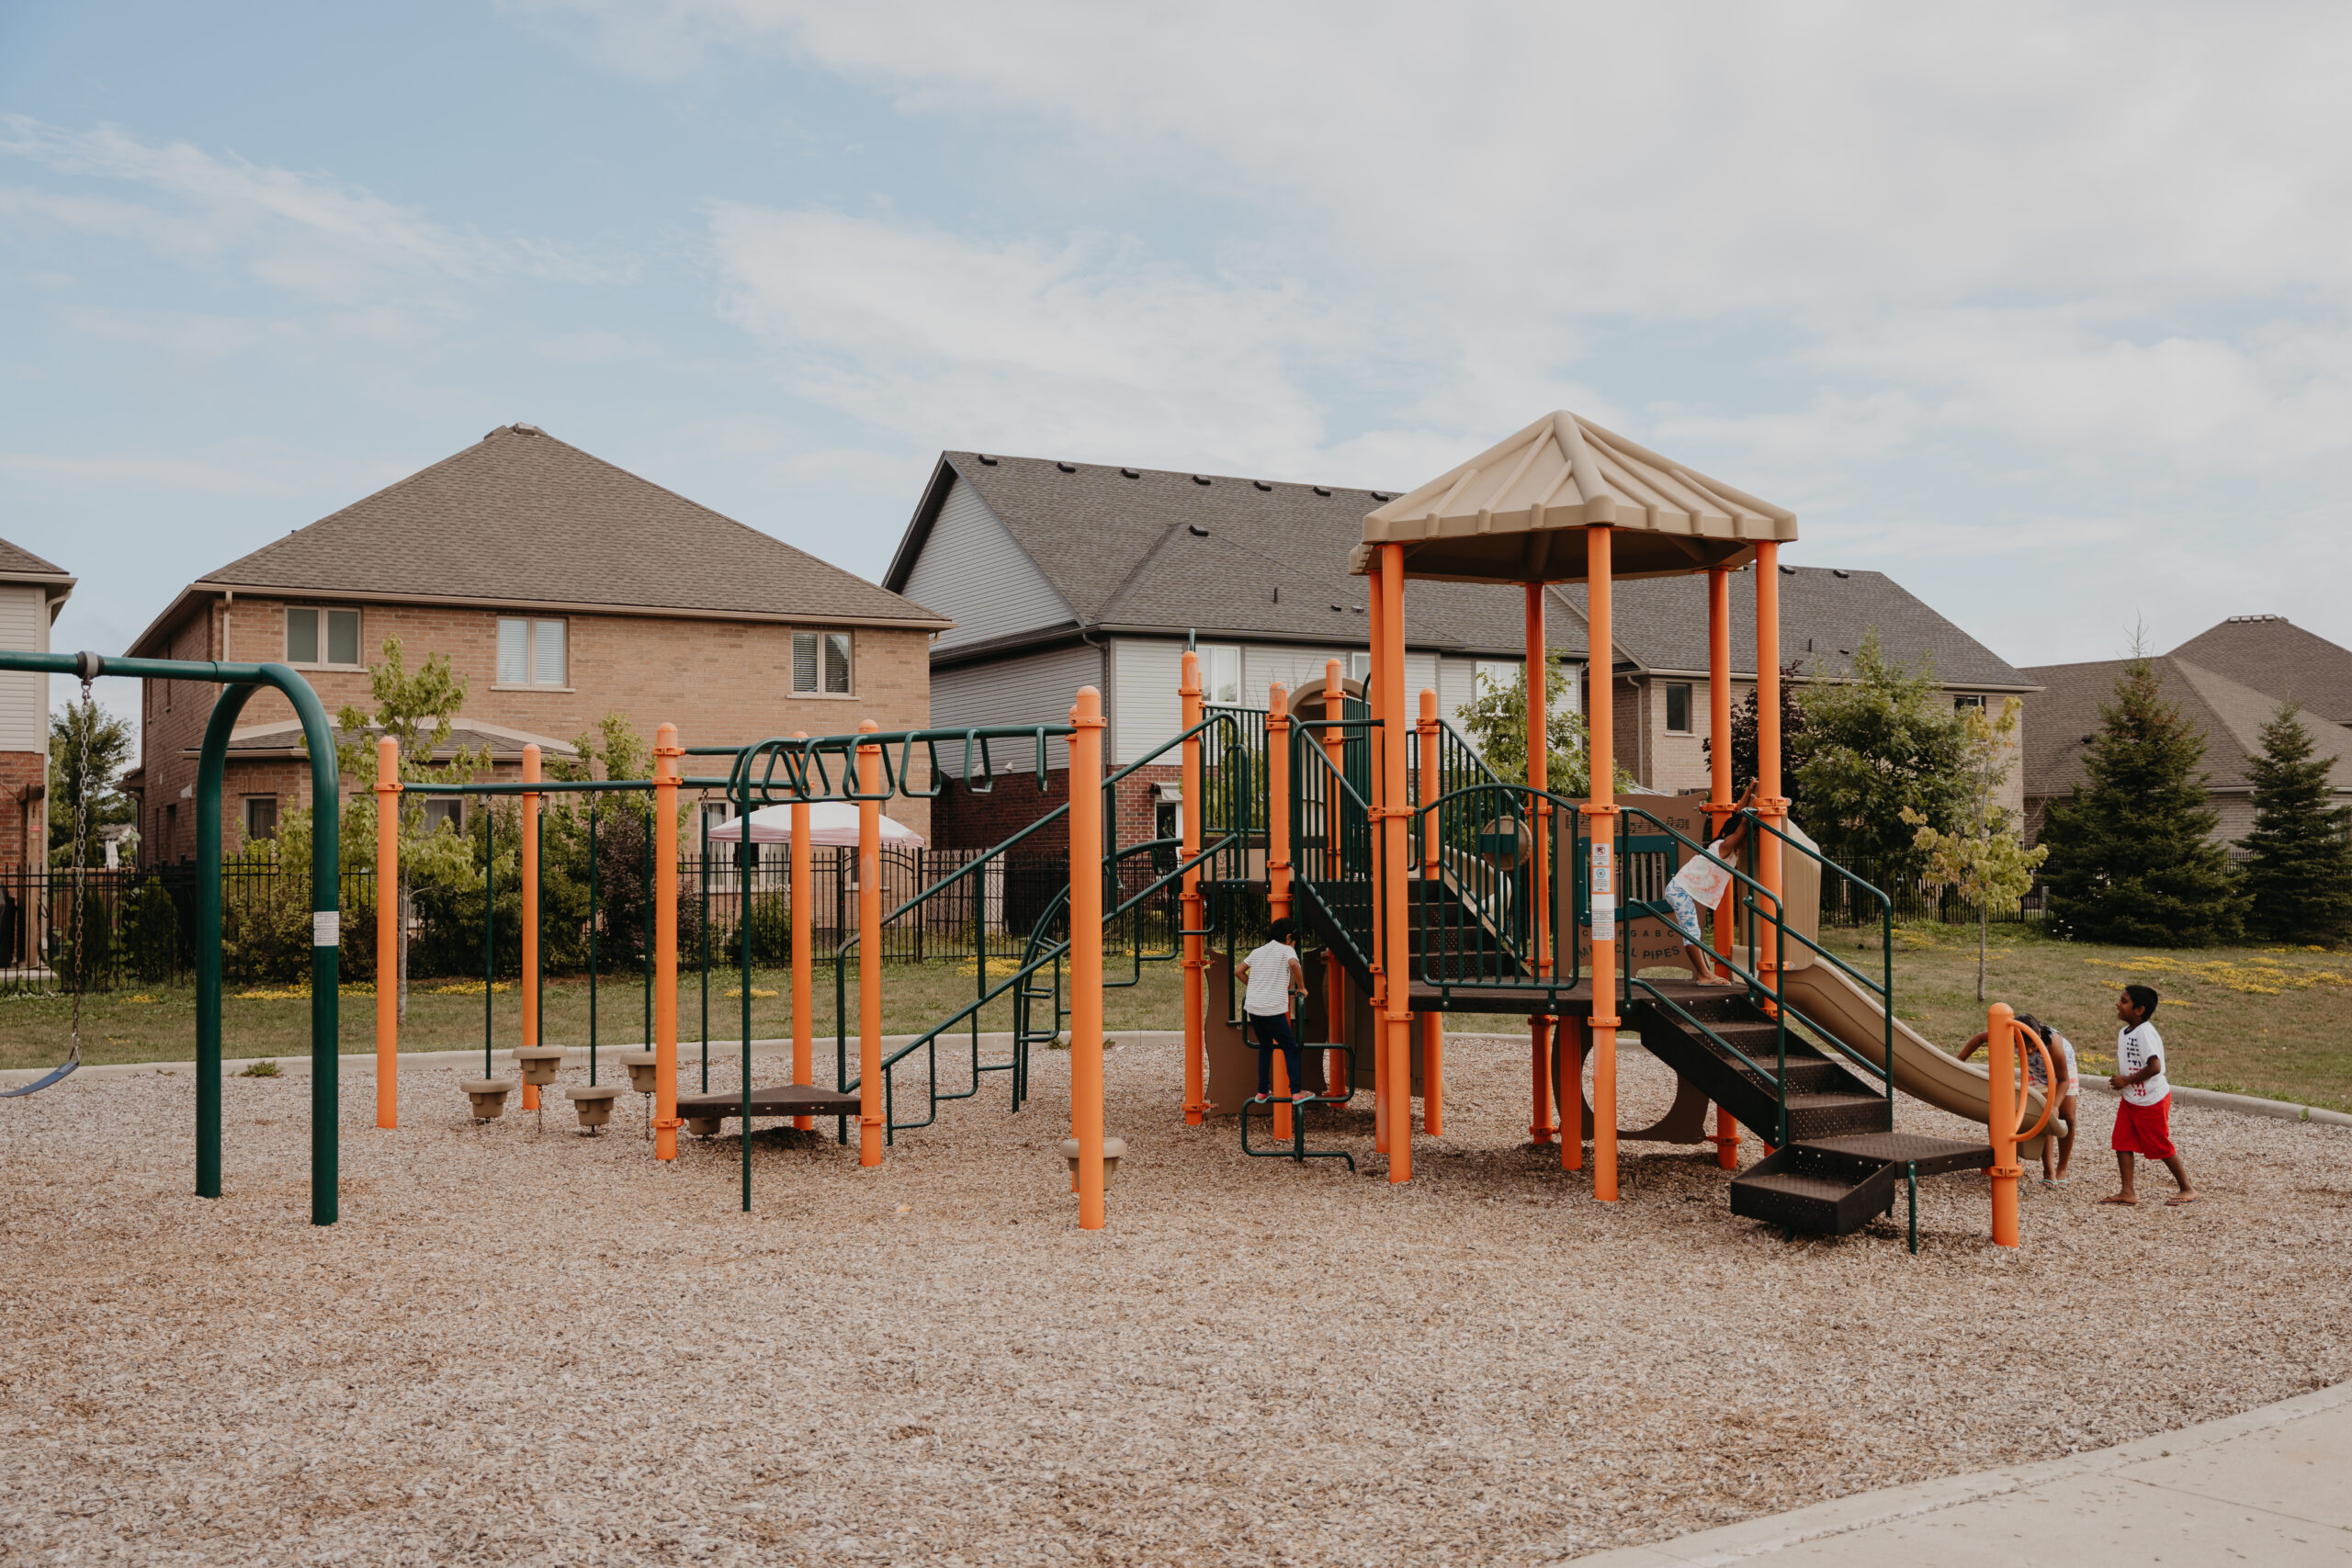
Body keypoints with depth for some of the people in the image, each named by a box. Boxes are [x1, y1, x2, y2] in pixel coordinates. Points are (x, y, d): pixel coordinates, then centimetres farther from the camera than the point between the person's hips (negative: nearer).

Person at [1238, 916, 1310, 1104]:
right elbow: (1294, 964, -24)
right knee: (1290, 1048, 7)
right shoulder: (1286, 950, -2)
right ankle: (1297, 1092, 1)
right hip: (1273, 1009, -6)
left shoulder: (1258, 952, 17)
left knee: (1265, 1047, 21)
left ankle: (1262, 1092, 21)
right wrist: (1301, 987, -11)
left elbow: (1239, 972, 21)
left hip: (1253, 1006, 6)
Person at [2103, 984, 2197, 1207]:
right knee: (2122, 1142, 2)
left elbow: (2154, 1067, -29)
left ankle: (2188, 1189, 20)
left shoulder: (2145, 1033, -22)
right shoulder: (2124, 1032, 7)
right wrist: (2119, 1080, 0)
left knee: (2161, 1147, 4)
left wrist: (2126, 1081, -22)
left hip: (2151, 1101, -9)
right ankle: (2127, 1192, 4)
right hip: (2130, 1099, 9)